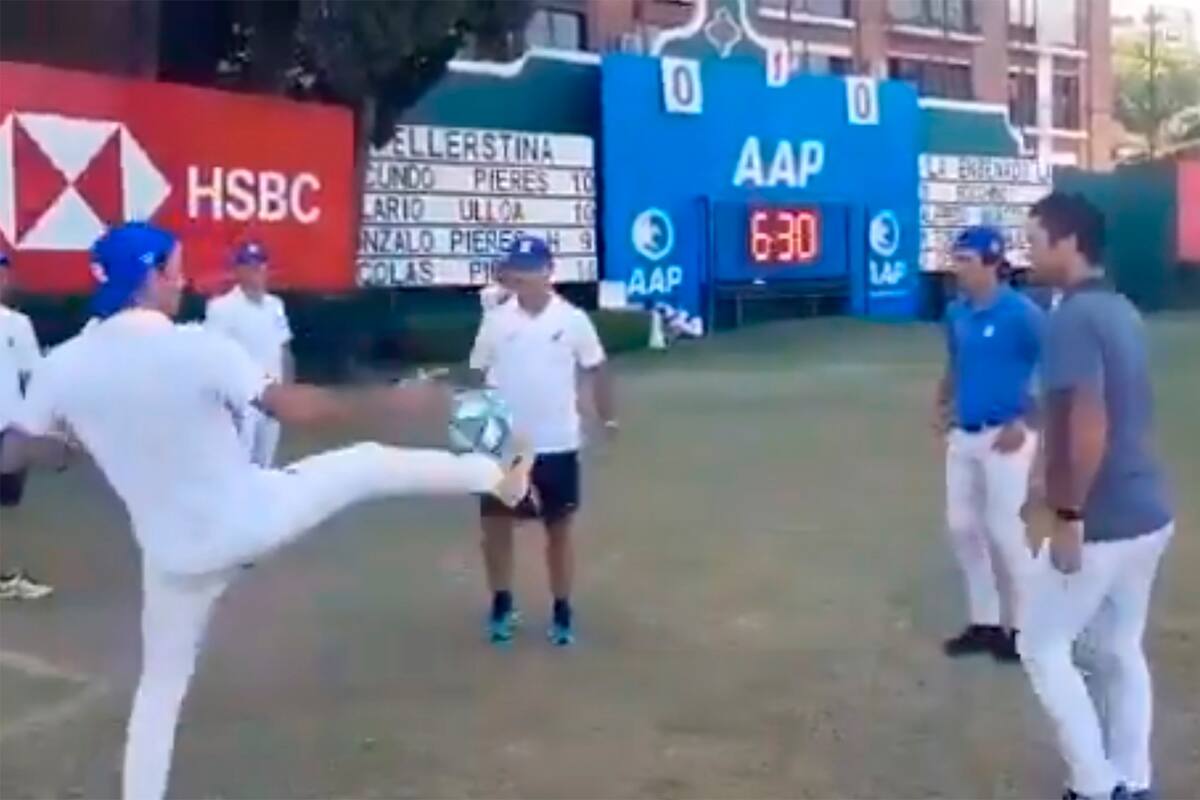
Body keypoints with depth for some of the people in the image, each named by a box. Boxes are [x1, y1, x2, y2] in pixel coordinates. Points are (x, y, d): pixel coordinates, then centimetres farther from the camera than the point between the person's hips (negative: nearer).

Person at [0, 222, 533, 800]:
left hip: (178, 556, 3)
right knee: (368, 461, 16)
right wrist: (396, 401, -11)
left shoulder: (61, 367, -6)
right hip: (253, 519, -3)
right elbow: (295, 408, -20)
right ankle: (498, 479, 33)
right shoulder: (195, 347, -18)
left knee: (161, 688, 20)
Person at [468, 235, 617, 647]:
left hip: (557, 444, -1)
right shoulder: (496, 320, -2)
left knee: (559, 530, 9)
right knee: (496, 526, 8)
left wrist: (607, 417, -5)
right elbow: (478, 375, 5)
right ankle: (502, 605, 28)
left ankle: (562, 613, 22)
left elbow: (596, 371, 2)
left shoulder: (573, 319, -5)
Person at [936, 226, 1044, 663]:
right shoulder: (956, 312, 6)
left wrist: (1024, 421, -19)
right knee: (961, 527, 11)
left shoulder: (1021, 312, -15)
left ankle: (1022, 627, 14)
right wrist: (943, 404, 6)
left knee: (1003, 530, -3)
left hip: (1004, 436, -7)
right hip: (962, 436, 7)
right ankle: (984, 623, 24)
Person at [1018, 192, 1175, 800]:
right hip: (1148, 512, 9)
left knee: (1042, 647, 5)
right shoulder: (1121, 310, 11)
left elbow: (1088, 428, -26)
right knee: (1120, 650, 17)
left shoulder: (1073, 318, -18)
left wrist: (1067, 517, -20)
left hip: (1101, 522, -9)